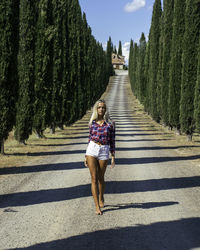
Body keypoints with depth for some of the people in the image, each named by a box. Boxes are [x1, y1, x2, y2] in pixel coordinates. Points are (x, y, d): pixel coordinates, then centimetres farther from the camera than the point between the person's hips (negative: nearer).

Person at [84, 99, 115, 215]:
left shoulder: (110, 123, 1)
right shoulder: (93, 123, 6)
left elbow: (112, 141, 2)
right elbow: (90, 138, 12)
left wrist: (113, 157, -1)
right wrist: (86, 156, 10)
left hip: (104, 151, -1)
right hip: (92, 150, 1)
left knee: (100, 178, 10)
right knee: (94, 178, -4)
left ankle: (101, 199, 36)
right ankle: (97, 206, -2)